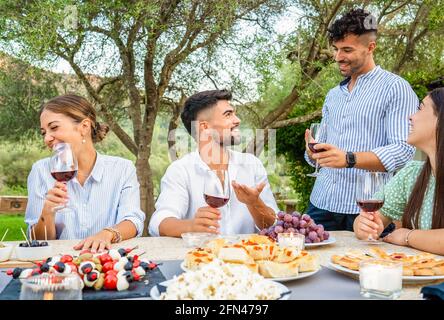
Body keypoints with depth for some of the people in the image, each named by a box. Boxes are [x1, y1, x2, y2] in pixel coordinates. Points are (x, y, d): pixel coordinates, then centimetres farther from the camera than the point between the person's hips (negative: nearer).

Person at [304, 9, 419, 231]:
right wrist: (313, 151, -2)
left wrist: (349, 159, -24)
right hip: (321, 204, 5)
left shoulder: (396, 88, -3)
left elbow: (404, 150, -14)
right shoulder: (333, 95, 18)